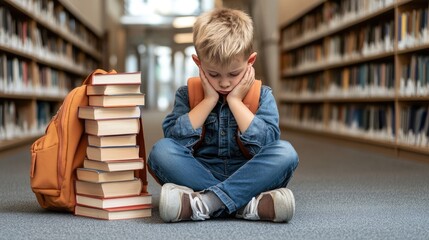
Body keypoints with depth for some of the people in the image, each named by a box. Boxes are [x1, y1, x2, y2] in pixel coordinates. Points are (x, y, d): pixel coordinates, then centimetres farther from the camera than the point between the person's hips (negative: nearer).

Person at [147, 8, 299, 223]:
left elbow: (264, 144, -12)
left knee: (285, 152, -28)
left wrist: (235, 100, -10)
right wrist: (209, 99, -9)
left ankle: (203, 204, -35)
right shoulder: (187, 94, 6)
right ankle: (246, 204, -36)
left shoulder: (262, 95, 5)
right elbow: (176, 139, -11)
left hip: (247, 178, 0)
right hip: (199, 174, 0)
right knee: (161, 150, -25)